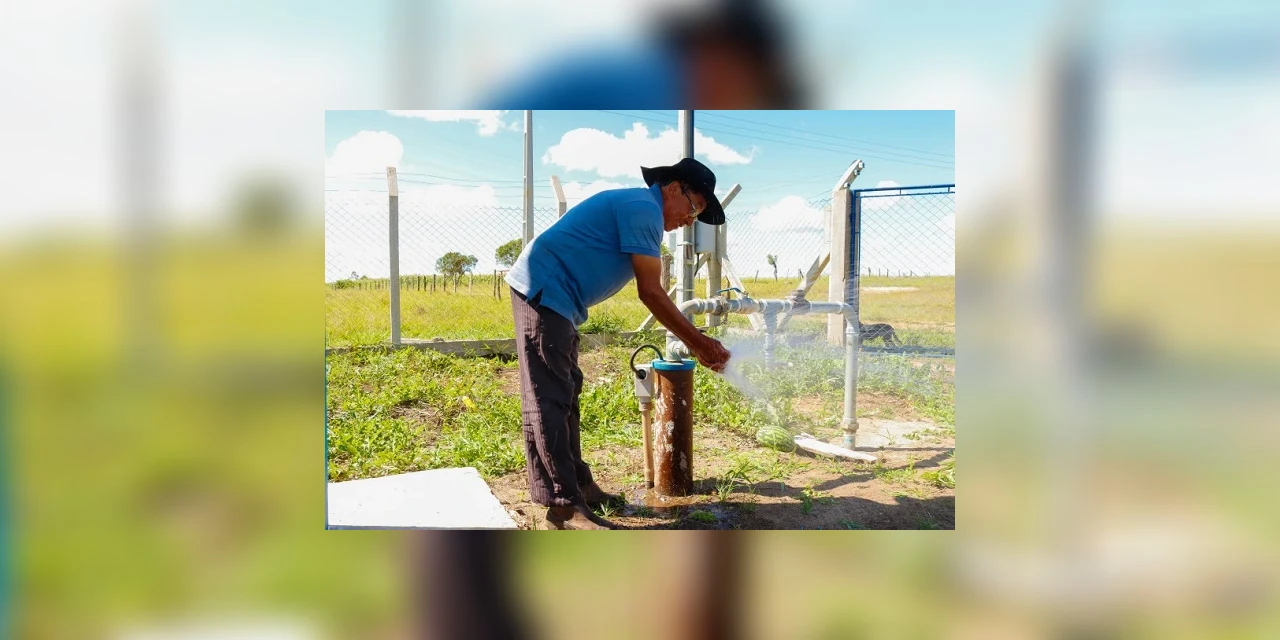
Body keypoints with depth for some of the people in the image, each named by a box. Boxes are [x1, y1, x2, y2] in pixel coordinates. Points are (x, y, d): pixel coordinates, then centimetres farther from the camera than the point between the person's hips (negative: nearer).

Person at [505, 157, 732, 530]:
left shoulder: (635, 208, 20)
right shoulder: (644, 207, -12)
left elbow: (649, 290, 20)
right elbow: (651, 292, -16)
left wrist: (693, 342, 16)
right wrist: (698, 342, -9)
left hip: (553, 298, 11)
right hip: (542, 291, -11)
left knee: (564, 395, 14)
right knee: (548, 400, -11)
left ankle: (577, 484, 23)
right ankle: (563, 506, -10)